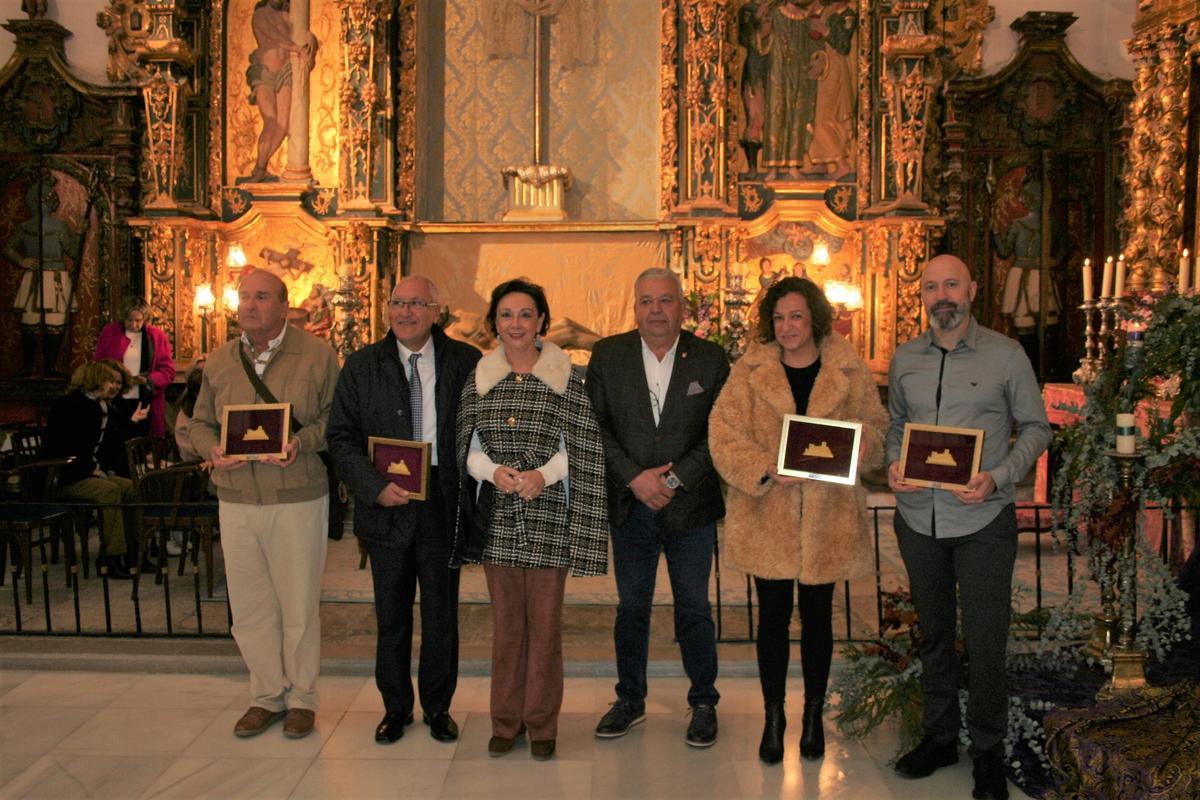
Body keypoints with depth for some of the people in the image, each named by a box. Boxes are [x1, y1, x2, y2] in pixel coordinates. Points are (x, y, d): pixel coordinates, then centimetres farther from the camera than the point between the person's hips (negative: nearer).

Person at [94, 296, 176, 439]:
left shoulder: (158, 336, 3)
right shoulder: (109, 332, 6)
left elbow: (168, 371, 2)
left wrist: (148, 380, -16)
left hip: (146, 404, 0)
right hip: (116, 403, 0)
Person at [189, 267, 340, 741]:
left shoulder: (316, 355, -3)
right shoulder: (218, 361, 8)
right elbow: (199, 422, 14)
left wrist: (303, 441, -18)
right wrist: (213, 450, -7)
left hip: (298, 498, -3)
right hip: (236, 501, 4)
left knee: (298, 604, 6)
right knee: (248, 606, 10)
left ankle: (301, 697, 23)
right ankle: (267, 695, 27)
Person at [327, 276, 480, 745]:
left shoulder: (465, 362, -1)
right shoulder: (362, 365, 2)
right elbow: (341, 436, 0)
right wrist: (375, 487, -13)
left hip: (443, 507, -1)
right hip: (387, 507, 1)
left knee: (441, 613, 10)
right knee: (391, 616, 12)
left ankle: (438, 707, 28)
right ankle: (396, 707, 30)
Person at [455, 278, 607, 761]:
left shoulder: (566, 377, -2)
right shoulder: (478, 378, 6)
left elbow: (580, 447, -1)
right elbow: (468, 445, 7)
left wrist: (543, 474, -15)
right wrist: (493, 471, -11)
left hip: (549, 515, -2)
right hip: (498, 516, 2)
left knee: (545, 622, 5)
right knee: (506, 622, 10)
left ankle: (542, 724, 19)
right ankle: (506, 721, 24)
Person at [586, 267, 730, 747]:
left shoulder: (710, 359, -2)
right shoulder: (607, 355, 1)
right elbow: (595, 426, -2)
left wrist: (675, 479, -13)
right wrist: (635, 477, -12)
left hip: (691, 506, -1)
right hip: (630, 505, 1)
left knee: (694, 608, 9)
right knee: (631, 607, 13)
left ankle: (704, 703, 25)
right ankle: (630, 700, 28)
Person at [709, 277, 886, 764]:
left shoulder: (849, 369, 1)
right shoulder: (750, 370, -2)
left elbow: (876, 426, 6)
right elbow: (723, 435, -7)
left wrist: (851, 449, -16)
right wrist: (766, 470, -22)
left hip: (828, 517, 1)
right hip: (767, 515, -1)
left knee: (817, 617, 13)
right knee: (773, 618, 8)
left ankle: (813, 716, 30)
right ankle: (773, 719, 24)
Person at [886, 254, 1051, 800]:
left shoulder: (1006, 355, -5)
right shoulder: (904, 359, 6)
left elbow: (1036, 427, 0)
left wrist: (997, 478, -15)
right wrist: (893, 464, -3)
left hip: (982, 519, -4)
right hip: (918, 517, 4)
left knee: (985, 642, -1)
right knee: (933, 633, 16)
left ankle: (989, 752, 19)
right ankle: (939, 736, 32)